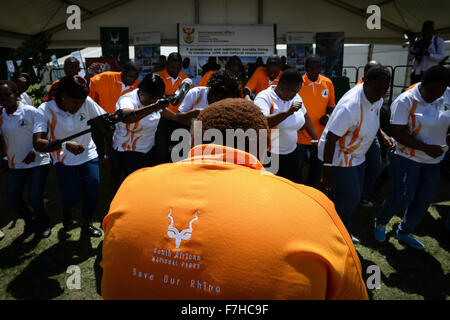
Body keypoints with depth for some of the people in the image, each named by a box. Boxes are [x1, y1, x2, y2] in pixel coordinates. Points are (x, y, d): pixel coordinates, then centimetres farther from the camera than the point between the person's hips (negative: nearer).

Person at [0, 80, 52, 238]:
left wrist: (33, 152, -17)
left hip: (38, 161, -5)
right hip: (15, 164, 5)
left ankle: (44, 224, 24)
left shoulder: (30, 111, -12)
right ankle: (30, 220, 35)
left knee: (35, 198, -6)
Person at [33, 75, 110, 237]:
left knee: (92, 193, -6)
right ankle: (67, 210, 29)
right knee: (71, 197, -11)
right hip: (63, 160, -2)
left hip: (89, 156, 2)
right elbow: (37, 143, -28)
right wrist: (65, 145, -45)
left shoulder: (87, 102, -14)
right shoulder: (45, 110, -19)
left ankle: (86, 225, 24)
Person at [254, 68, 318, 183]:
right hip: (269, 156, -6)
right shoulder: (264, 97, -15)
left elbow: (305, 117, 21)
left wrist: (315, 140, 19)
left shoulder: (295, 97, 6)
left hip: (292, 154, 7)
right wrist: (288, 112, -35)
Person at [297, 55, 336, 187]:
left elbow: (331, 106, 11)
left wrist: (328, 115, -8)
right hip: (300, 136, -4)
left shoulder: (328, 83, 0)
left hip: (320, 136, 4)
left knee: (317, 169, 18)